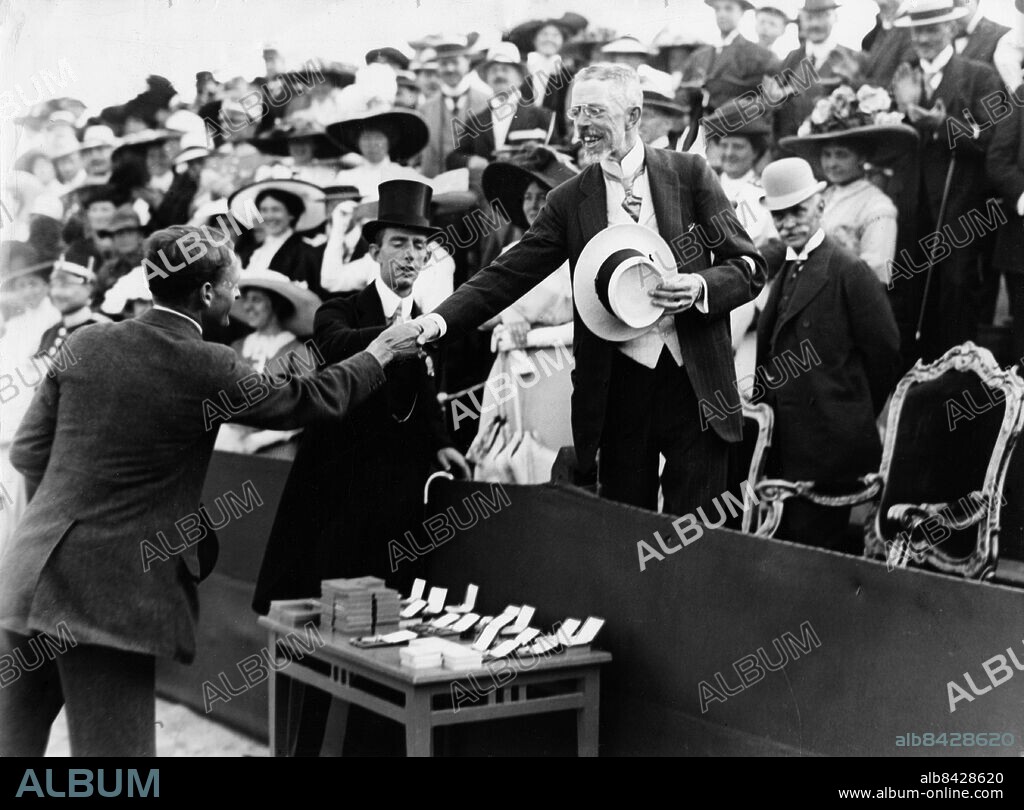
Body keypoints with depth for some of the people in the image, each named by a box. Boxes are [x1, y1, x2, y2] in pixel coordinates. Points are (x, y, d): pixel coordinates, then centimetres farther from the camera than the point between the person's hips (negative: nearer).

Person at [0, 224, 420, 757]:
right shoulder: (208, 369, -9)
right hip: (114, 597, -5)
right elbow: (309, 401, 6)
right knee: (113, 744, 2)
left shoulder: (84, 344, 3)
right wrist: (375, 356, 22)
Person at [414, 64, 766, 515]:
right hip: (617, 387, 1)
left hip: (693, 380, -1)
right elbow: (507, 275, 1)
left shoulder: (688, 173, 2)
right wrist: (439, 320, -13)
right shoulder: (570, 200, 6)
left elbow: (749, 267, 3)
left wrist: (700, 288, -16)